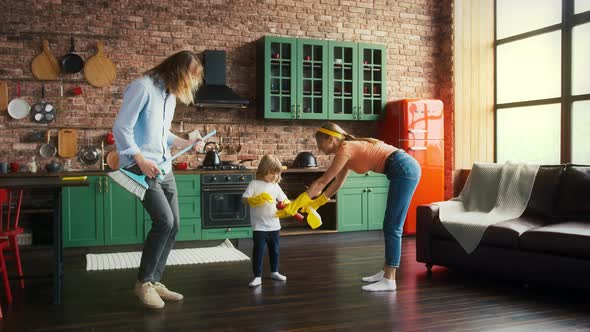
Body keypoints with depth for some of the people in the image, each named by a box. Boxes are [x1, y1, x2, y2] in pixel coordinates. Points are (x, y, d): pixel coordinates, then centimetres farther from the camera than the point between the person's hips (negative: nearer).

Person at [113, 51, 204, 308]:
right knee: (164, 220, -18)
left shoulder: (170, 94, 15)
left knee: (172, 225, 5)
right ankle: (143, 282, -1)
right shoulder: (143, 87, -12)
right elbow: (121, 128, -15)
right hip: (140, 167, -9)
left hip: (164, 168, 9)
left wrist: (186, 143, 13)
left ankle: (154, 281, 16)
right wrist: (142, 161, -20)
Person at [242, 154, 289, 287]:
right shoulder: (254, 184, -8)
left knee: (274, 250, 19)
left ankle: (274, 272, 35)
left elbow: (284, 200, 10)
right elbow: (245, 199, -14)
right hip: (259, 226, -5)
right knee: (258, 251, -3)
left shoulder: (275, 186, 6)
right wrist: (257, 199, -30)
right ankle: (257, 276, 4)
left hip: (274, 225, 6)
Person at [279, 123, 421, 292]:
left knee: (392, 227, -6)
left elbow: (321, 182, -10)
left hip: (404, 170, -10)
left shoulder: (345, 149, -11)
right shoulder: (348, 149, 16)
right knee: (389, 226, 14)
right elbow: (337, 183, 25)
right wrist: (316, 203, 26)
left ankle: (389, 280, -1)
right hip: (406, 169, 10)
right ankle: (385, 272, 21)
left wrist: (295, 205, -5)